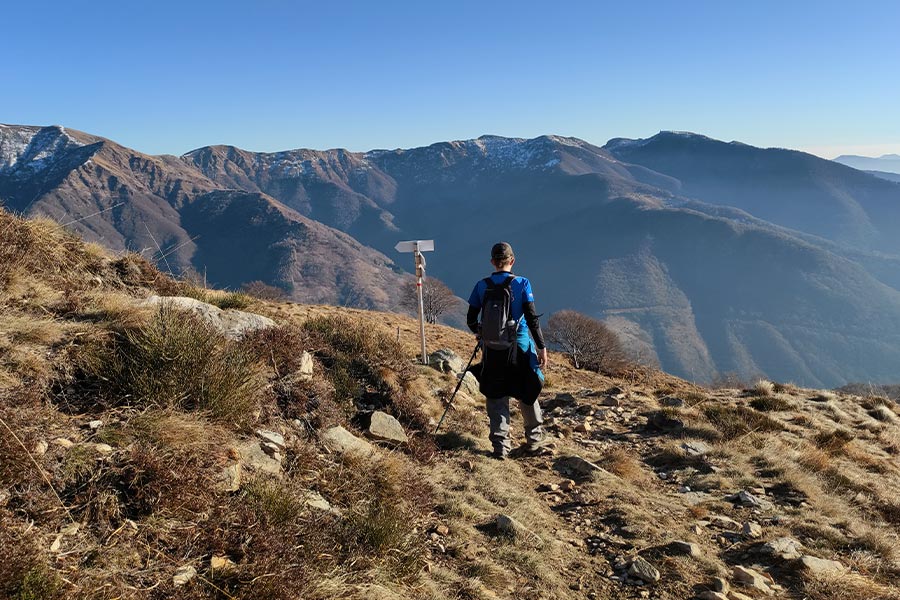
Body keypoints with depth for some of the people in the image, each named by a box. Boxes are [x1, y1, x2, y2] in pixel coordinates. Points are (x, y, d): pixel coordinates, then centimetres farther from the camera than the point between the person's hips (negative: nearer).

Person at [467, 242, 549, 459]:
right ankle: (534, 440, 27)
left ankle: (500, 445, 5)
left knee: (496, 399, 9)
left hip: (492, 350, 1)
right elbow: (532, 318, -9)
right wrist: (542, 347, -2)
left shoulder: (482, 286, -1)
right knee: (528, 395, 15)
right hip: (520, 348, -1)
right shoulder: (521, 283, -6)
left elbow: (471, 319, 3)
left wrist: (479, 332, 24)